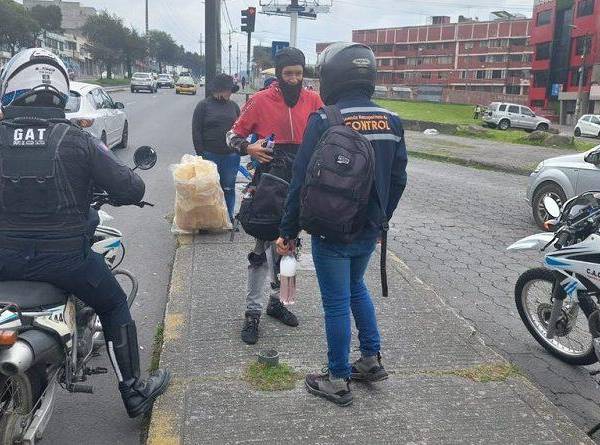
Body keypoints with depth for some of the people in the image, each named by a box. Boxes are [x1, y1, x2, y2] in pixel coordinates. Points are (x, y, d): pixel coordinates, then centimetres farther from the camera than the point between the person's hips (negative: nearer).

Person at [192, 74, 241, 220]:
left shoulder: (233, 106, 10)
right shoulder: (204, 105, 0)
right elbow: (196, 131, -3)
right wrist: (201, 154, -8)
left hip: (231, 156, 3)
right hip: (210, 155, -3)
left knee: (228, 188, 7)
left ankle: (229, 217, 17)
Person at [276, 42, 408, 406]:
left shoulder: (324, 121, -16)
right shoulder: (391, 121, 1)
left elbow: (302, 182, -15)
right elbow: (398, 179, 8)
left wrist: (289, 231, -5)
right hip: (369, 231, 6)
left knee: (337, 303, 6)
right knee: (356, 287, 27)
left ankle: (339, 382, 19)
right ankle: (372, 360, 32)